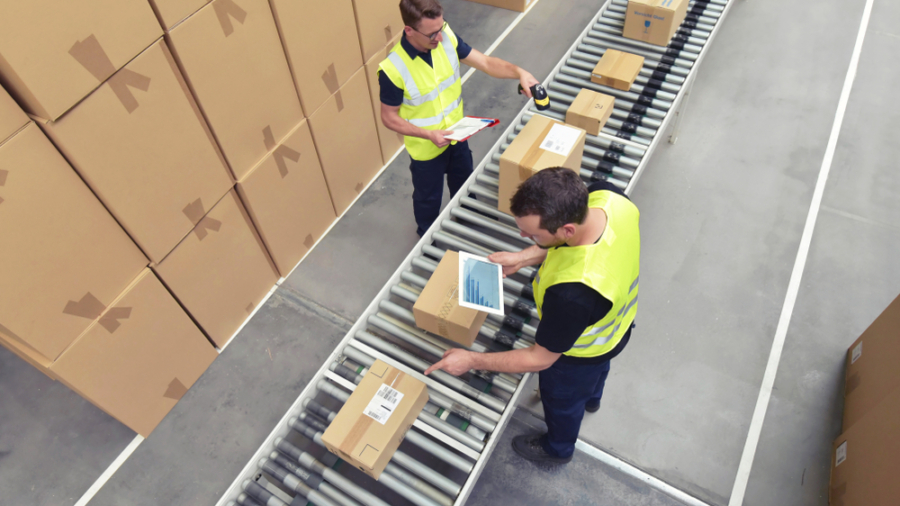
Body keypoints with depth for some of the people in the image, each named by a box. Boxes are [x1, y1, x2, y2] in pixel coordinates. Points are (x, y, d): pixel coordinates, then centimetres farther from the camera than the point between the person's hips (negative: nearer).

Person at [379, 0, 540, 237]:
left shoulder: (447, 38, -18)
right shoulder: (393, 69, -30)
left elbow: (485, 62, -12)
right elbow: (389, 117, -19)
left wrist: (518, 72, -30)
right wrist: (429, 134, -28)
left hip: (457, 136, 5)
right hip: (426, 149, -5)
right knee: (428, 198, 20)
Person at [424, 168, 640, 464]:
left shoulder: (572, 293, -50)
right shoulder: (606, 196, -31)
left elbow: (540, 359, -31)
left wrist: (471, 360, -22)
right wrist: (523, 258, -12)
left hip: (580, 353, -6)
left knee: (562, 397, 28)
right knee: (596, 368, 40)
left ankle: (558, 447, 63)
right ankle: (591, 397, 75)